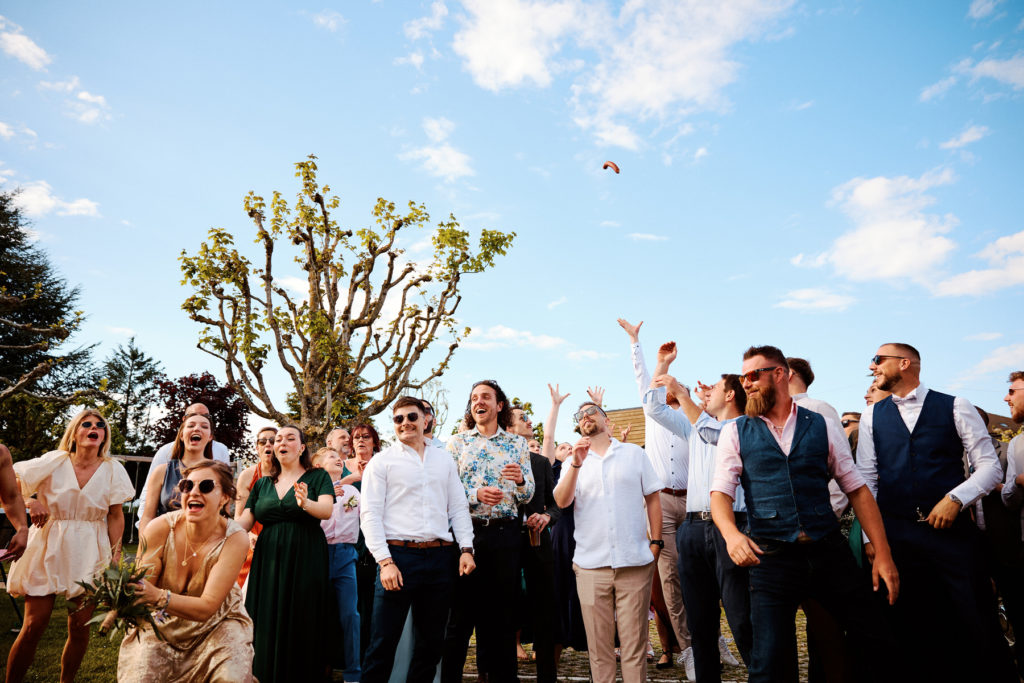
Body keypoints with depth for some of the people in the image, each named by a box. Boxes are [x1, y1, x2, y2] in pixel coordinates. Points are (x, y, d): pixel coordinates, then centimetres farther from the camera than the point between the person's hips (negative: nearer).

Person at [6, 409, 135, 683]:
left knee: (80, 627, 3)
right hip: (48, 548, -1)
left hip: (88, 555, 1)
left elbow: (116, 516, 3)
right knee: (34, 624, -3)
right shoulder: (53, 462, -3)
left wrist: (116, 556, 0)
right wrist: (29, 502, -12)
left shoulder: (112, 469, 0)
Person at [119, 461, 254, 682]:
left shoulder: (235, 539, -21)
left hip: (216, 624, -2)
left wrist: (158, 597, -40)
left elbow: (207, 608, -25)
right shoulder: (160, 529, -16)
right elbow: (141, 590, -11)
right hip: (161, 624, 2)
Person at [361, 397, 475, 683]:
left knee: (431, 640, 12)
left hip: (441, 557, 4)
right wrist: (385, 561, -12)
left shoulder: (444, 459, 13)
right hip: (398, 555, -3)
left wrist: (466, 549, 1)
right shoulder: (382, 461, 2)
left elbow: (459, 507, 13)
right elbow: (370, 514, -3)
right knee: (384, 641, -1)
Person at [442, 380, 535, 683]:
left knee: (504, 611, 8)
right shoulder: (457, 442, 7)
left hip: (504, 533, 1)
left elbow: (528, 495, 6)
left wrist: (520, 479, -16)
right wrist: (477, 495, -16)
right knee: (461, 611, 4)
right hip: (466, 532, -1)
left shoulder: (517, 444, 9)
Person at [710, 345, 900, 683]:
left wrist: (883, 554, 1)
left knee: (880, 639, 5)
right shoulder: (735, 432, 5)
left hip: (829, 551, 2)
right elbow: (721, 492, -2)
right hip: (770, 556, -1)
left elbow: (857, 489, 8)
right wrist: (731, 533, -23)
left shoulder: (823, 427, 8)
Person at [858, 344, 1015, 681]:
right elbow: (866, 479, 6)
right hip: (896, 535, 2)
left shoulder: (955, 407, 3)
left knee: (977, 626, 2)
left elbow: (991, 466, 0)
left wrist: (955, 498, -16)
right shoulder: (872, 416, 8)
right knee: (913, 629, 8)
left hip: (952, 530, -2)